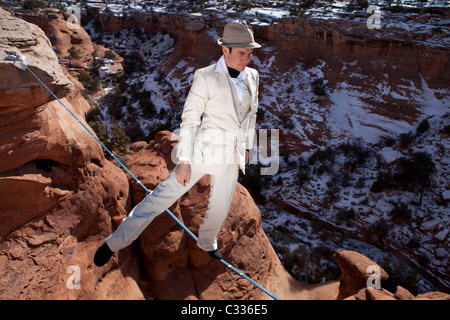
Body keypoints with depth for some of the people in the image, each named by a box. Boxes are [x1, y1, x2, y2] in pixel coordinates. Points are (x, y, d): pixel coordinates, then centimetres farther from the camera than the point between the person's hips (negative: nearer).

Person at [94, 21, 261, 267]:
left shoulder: (252, 76, 4)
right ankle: (114, 243, 12)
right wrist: (184, 161, -15)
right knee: (162, 196, -4)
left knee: (220, 209, 15)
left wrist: (247, 147, 19)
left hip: (232, 155, 5)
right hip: (204, 151, -5)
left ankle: (206, 242, 47)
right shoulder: (205, 76, -12)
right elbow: (189, 119, -13)